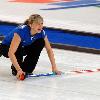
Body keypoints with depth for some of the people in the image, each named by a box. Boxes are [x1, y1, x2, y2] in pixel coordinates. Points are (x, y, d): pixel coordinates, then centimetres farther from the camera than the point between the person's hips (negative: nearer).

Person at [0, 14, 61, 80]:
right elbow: (11, 53, -43)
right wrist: (19, 70, -50)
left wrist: (54, 68, -17)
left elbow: (49, 50, -10)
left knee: (41, 42, -17)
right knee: (18, 48, -37)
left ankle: (26, 69, -8)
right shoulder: (21, 31, -37)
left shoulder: (41, 32, -20)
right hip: (6, 47, -5)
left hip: (23, 48, 5)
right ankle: (15, 69, -8)